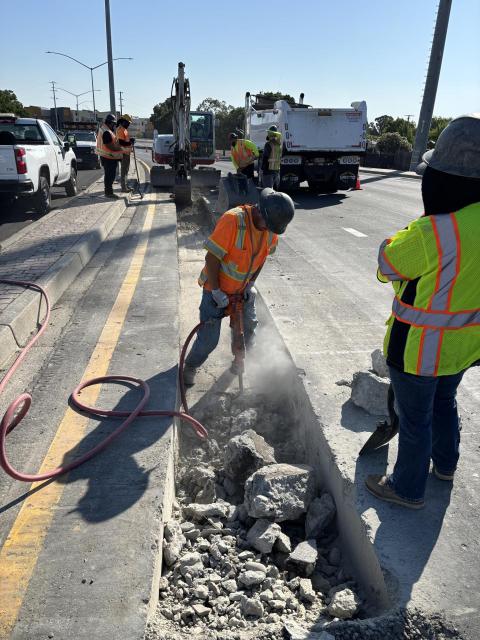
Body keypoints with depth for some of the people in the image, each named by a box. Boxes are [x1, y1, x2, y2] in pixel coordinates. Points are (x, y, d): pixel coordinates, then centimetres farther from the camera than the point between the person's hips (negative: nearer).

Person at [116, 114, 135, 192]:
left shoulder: (124, 129, 16)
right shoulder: (120, 130, -16)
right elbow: (121, 142, -24)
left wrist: (130, 140, 9)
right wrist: (130, 143, -16)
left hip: (127, 152, 10)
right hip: (124, 153, -10)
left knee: (126, 169, 17)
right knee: (124, 170, -7)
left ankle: (125, 185, 26)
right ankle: (124, 187, -4)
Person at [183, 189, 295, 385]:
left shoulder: (271, 227, -11)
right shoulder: (232, 221, -32)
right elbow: (212, 258, -27)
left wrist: (251, 284, 0)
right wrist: (216, 292, -23)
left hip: (243, 289, 6)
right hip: (217, 288, -6)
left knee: (248, 328, 14)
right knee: (209, 337, -1)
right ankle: (190, 366, 25)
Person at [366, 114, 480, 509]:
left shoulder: (434, 233, -32)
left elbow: (389, 263, -16)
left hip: (421, 347, -7)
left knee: (415, 418, 11)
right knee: (444, 402, 29)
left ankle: (408, 488, 33)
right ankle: (445, 465, 52)